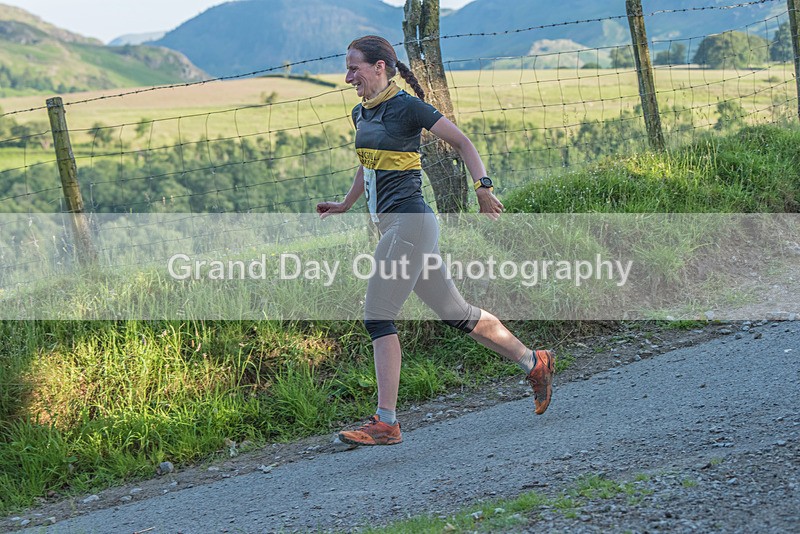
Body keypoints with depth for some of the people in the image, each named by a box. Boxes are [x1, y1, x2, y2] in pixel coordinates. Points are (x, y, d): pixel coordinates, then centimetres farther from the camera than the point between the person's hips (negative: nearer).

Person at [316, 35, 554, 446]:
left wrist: (483, 187, -15)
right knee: (455, 314, 12)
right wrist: (345, 205, 36)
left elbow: (462, 142, -6)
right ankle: (534, 363, 25)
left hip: (409, 222, -8)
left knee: (377, 317, -11)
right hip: (389, 225, 8)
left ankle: (385, 423, -10)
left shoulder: (407, 106, -9)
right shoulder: (361, 114, 15)